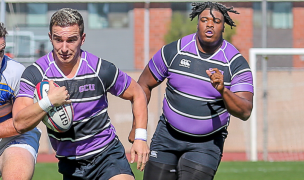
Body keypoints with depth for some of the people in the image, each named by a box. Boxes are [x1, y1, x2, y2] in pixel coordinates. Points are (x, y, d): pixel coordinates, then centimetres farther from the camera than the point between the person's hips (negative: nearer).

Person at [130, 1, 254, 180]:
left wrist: (223, 91, -35)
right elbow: (144, 84, 7)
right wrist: (138, 126, 5)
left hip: (207, 142, -2)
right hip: (168, 136, 2)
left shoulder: (236, 63, -10)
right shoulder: (174, 51, -6)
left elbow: (245, 112, -17)